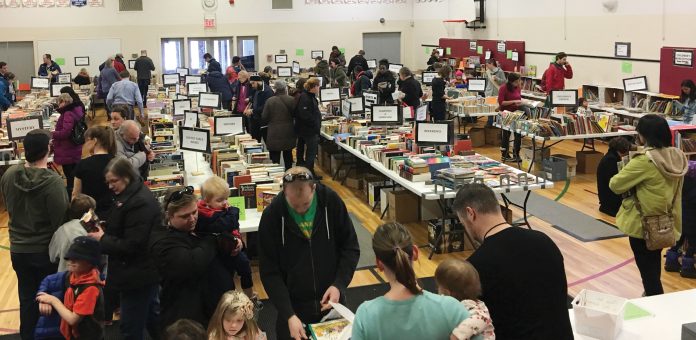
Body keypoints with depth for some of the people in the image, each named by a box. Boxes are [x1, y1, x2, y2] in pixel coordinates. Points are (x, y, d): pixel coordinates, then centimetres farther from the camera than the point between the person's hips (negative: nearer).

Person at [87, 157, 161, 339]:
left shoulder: (140, 203, -25)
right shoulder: (131, 195, 8)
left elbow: (131, 246, -25)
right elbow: (121, 229, 17)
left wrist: (102, 239, -14)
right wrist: (103, 229, 0)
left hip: (138, 275, -10)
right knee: (150, 315, 23)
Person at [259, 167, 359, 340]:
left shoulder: (332, 201, -13)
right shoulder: (272, 215, -16)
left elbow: (351, 247, -3)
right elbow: (269, 271, -12)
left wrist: (339, 284, -16)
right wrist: (289, 314, -19)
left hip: (331, 301, 1)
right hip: (293, 305, -1)